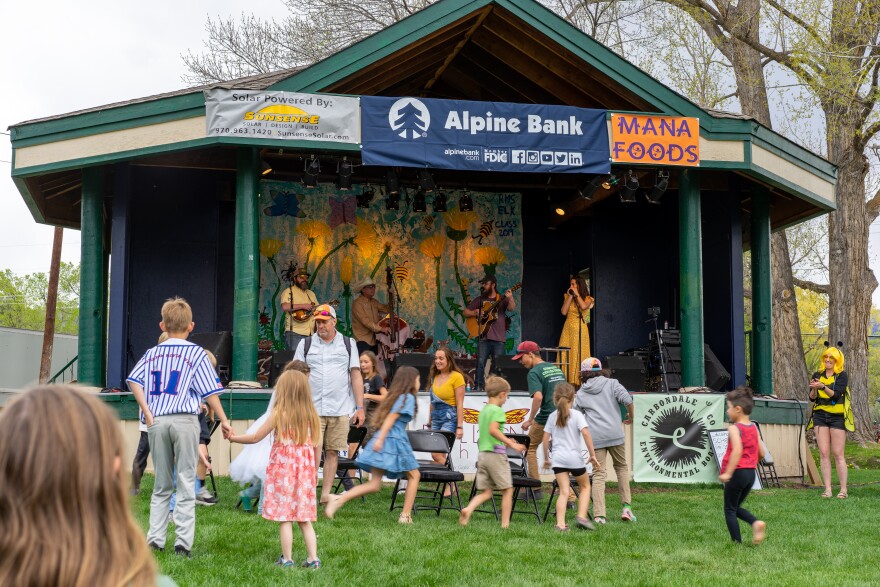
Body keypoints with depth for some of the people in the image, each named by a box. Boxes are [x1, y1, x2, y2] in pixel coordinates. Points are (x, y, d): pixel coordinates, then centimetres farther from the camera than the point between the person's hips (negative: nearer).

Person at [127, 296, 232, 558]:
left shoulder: (152, 353, 12)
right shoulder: (196, 353, 2)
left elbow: (134, 380, -1)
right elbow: (210, 391, -3)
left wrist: (147, 413, -2)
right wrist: (224, 420, 2)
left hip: (157, 421, 3)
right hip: (185, 420, -3)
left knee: (161, 485, 14)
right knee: (186, 483, 1)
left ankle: (155, 539, 13)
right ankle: (183, 542, -1)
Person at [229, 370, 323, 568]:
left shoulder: (279, 413, -7)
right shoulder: (310, 415, 5)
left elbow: (256, 437, 0)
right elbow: (315, 445, 8)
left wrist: (233, 438, 15)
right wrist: (314, 471, 18)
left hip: (283, 467, -4)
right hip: (305, 469, 4)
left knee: (285, 518, 1)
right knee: (304, 519, 10)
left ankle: (287, 559, 4)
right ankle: (313, 559, 7)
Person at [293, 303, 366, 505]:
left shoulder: (348, 344, 10)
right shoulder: (306, 344, 9)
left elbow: (356, 376, 8)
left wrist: (360, 408, 2)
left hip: (340, 409, 1)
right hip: (313, 409, -1)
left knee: (332, 452, 2)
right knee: (313, 452, -9)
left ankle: (326, 494, 9)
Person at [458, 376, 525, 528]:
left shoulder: (483, 410, 16)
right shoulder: (498, 410, -10)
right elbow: (493, 430, -24)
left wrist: (505, 441, 25)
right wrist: (511, 443, -22)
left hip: (482, 453, 8)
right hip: (496, 453, -8)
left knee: (486, 492, 9)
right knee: (507, 490, 5)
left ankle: (468, 509, -15)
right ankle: (505, 523, 6)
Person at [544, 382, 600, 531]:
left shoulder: (552, 416, 8)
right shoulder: (577, 415, -3)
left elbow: (545, 439, 8)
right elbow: (586, 433, -15)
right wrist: (592, 454, -10)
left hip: (557, 458, 3)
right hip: (574, 457, -3)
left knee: (564, 491, 0)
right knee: (585, 487, 16)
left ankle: (560, 523, -11)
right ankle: (581, 517, 1)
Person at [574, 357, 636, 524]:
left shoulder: (581, 393, 13)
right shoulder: (612, 384, 8)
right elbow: (627, 400, -6)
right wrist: (631, 417, 10)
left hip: (595, 438, 1)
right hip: (615, 433, 0)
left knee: (599, 474, 1)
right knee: (621, 467, 18)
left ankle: (598, 515, -7)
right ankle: (626, 507, 12)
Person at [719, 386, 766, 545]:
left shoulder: (734, 428, -13)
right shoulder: (754, 427, 9)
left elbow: (737, 450, -26)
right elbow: (761, 453, 10)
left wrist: (727, 472, -27)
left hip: (737, 472, -7)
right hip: (751, 473, 7)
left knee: (730, 510, 6)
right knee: (736, 507, 20)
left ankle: (737, 542, 4)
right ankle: (756, 523, -4)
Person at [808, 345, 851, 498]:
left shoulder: (842, 376, 0)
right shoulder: (817, 375, 10)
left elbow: (836, 394, -14)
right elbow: (812, 398, 4)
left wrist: (823, 387, -28)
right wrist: (814, 389, -16)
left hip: (837, 417, -3)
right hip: (820, 416, 3)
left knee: (838, 454, -3)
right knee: (823, 453, -2)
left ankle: (843, 490, 2)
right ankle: (827, 489, 0)